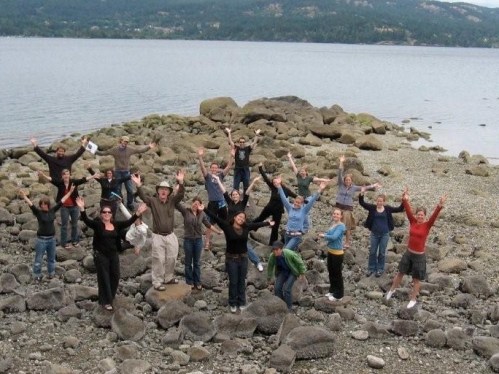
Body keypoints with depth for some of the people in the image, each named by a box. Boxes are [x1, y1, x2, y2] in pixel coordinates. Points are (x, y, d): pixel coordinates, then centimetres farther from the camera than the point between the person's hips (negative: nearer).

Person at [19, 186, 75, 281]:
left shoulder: (52, 211, -2)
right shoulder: (38, 212, -12)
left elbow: (61, 201, 2)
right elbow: (31, 205, -27)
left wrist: (70, 192, 4)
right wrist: (24, 197, -43)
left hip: (52, 238, 4)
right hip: (41, 239, -4)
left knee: (52, 258, 17)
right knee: (38, 259, 5)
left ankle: (51, 274, 33)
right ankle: (37, 276, 18)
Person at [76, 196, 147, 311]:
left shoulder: (116, 225, 4)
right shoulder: (97, 224, -8)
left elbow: (128, 222, -1)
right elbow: (86, 220, -23)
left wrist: (138, 213, -15)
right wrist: (82, 209, -41)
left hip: (114, 255, 5)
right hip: (100, 255, -5)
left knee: (115, 277, 12)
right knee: (104, 278, 0)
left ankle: (109, 297, 33)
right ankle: (105, 301, 11)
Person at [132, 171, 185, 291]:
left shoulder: (172, 200, 1)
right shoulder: (153, 201, -5)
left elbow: (181, 194, -16)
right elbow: (143, 196, -21)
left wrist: (181, 182, -34)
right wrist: (138, 185, -40)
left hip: (171, 236, 3)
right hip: (158, 236, -3)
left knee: (171, 259, 13)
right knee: (158, 260, 0)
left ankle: (168, 278, 31)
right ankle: (157, 282, 9)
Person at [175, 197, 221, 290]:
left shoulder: (202, 214, 1)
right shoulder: (185, 211, -8)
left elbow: (208, 225, 11)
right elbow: (176, 203, -18)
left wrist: (218, 232, 14)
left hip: (198, 240, 2)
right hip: (188, 240, -2)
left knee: (197, 262, 12)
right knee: (188, 262, 10)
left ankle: (197, 282, 21)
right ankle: (189, 282, 21)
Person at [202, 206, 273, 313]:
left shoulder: (246, 227, -1)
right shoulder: (227, 226, -11)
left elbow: (257, 224, 15)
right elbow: (215, 218, -16)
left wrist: (268, 223, 28)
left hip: (243, 258, 3)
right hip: (231, 258, -3)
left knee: (242, 281, 11)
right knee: (233, 282, 4)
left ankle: (241, 302, 23)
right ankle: (232, 304, 18)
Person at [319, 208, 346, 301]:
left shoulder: (341, 226, -19)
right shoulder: (333, 224, 7)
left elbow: (334, 237, -28)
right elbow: (329, 234, 11)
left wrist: (324, 235, -15)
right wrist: (324, 234, -10)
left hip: (337, 253, -9)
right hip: (330, 251, 9)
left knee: (337, 273, 2)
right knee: (331, 271, 19)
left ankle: (338, 295, 12)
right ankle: (332, 290, 35)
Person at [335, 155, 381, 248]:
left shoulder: (354, 187, 5)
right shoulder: (341, 184, -1)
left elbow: (364, 188, 12)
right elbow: (339, 174, -10)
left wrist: (373, 186, 6)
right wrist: (341, 163, -20)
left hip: (348, 208, 0)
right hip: (339, 207, 0)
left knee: (347, 226, 2)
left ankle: (348, 242, 13)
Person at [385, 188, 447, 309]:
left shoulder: (427, 225, -11)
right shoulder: (413, 222, -4)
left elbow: (434, 216, -26)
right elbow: (408, 211, -14)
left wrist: (440, 206, -41)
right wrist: (405, 200, -27)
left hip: (419, 256, -3)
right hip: (408, 253, 3)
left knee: (416, 279, 9)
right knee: (401, 273, 19)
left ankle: (413, 299, 26)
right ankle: (392, 289, 42)